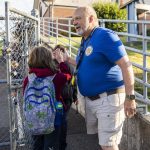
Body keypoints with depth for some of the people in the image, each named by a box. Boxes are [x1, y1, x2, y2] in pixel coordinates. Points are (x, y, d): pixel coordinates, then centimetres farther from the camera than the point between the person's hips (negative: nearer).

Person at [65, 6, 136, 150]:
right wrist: (66, 59, 21)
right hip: (90, 99, 9)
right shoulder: (85, 41, 12)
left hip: (108, 99, -9)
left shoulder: (105, 35, -16)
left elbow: (126, 65, -20)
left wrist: (130, 98, -21)